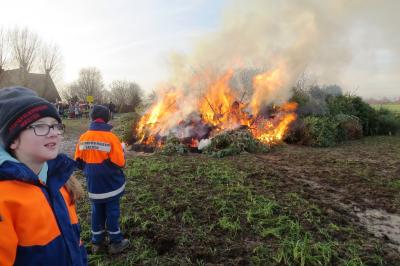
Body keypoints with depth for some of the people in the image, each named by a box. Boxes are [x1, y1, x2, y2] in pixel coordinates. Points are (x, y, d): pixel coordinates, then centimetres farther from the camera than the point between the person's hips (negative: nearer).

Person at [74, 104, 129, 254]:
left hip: (93, 184, 4)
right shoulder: (111, 138, -19)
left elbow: (79, 162, 1)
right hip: (111, 184, -4)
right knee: (112, 212, 9)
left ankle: (97, 242, 31)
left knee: (96, 212, 17)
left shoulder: (83, 138, -6)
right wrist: (121, 151, 1)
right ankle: (116, 243, 22)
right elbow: (120, 162, -19)